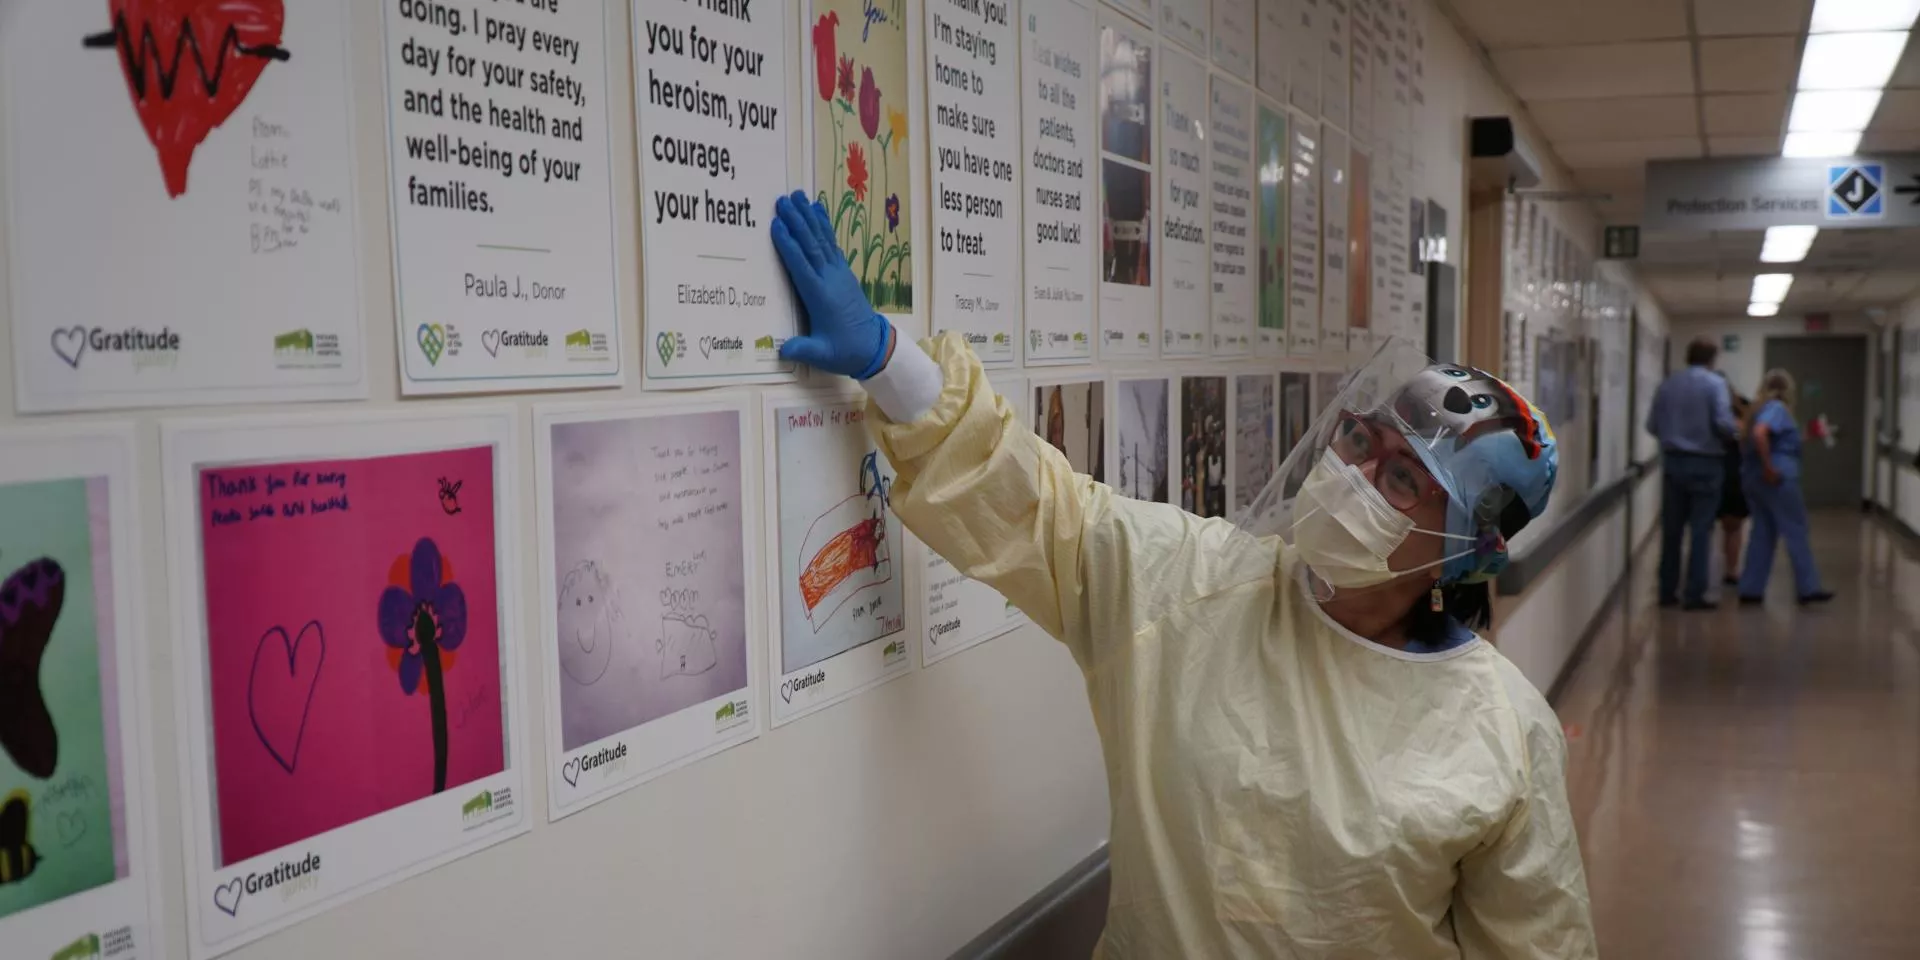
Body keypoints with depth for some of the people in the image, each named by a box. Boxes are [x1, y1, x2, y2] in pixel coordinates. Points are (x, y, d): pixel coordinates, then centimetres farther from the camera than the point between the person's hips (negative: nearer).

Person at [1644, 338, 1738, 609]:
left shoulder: (1668, 385, 4)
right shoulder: (1714, 384, -8)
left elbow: (1652, 425, 3)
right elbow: (1723, 423, -18)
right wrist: (1734, 433, 4)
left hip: (1673, 462, 4)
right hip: (1704, 463, -4)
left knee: (1671, 530, 10)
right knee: (1700, 530, 1)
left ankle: (1667, 591, 15)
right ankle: (1695, 594, 0)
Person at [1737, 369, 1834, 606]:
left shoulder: (1761, 409, 16)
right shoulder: (1778, 408, -10)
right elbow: (1759, 434, -27)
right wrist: (1769, 467, -24)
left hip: (1753, 478, 9)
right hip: (1777, 479, -9)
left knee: (1763, 532, 10)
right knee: (1796, 532, 0)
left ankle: (1751, 589, 6)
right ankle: (1808, 588, 4)